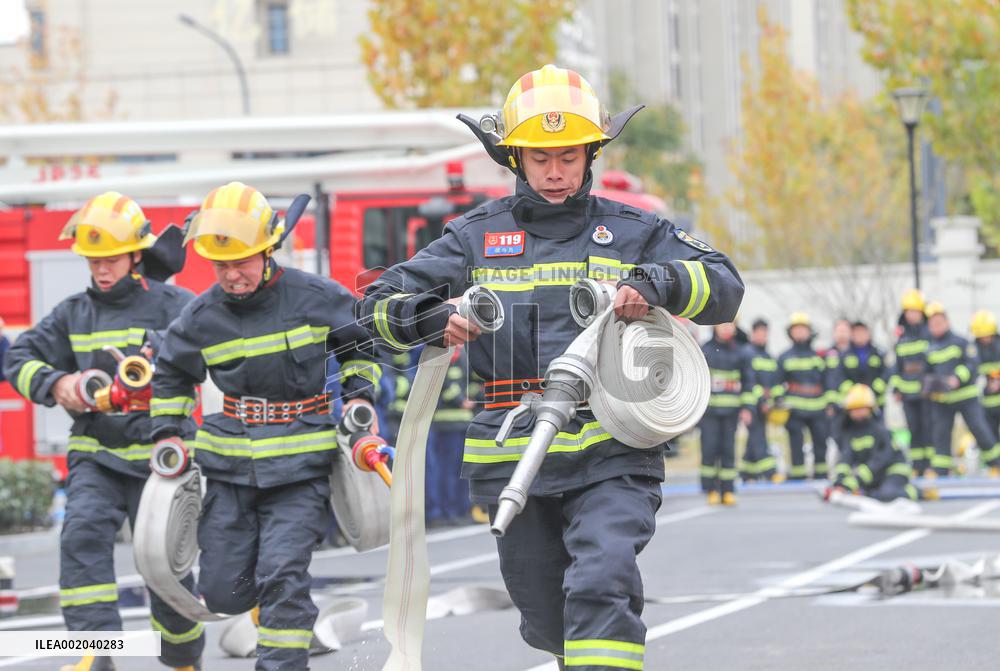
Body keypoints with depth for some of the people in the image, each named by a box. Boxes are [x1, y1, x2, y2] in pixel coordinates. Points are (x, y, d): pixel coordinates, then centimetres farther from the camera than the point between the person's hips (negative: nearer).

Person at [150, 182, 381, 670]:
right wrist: (168, 435, 12)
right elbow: (170, 374, 19)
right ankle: (275, 608, 38)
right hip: (229, 464, 3)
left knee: (282, 576, -14)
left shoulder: (314, 297, -6)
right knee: (223, 592, 4)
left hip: (301, 464, -3)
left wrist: (359, 394, 0)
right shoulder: (201, 317, 0)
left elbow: (360, 342, 13)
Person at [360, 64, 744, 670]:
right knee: (547, 620, 13)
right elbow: (383, 302, 9)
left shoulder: (631, 232, 7)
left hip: (612, 459, -2)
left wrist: (653, 285, -20)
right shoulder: (479, 236, 10)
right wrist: (435, 318, -14)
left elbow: (724, 285, -1)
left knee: (601, 583, -26)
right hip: (514, 458, 3)